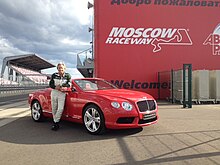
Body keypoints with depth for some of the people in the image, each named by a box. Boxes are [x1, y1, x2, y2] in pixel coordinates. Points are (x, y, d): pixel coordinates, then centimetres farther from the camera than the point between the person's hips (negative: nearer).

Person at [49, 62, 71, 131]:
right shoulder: (54, 75, 7)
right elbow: (50, 84, 4)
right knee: (54, 109, 5)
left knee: (60, 108, -13)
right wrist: (56, 87, -15)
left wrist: (60, 86, -18)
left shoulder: (67, 75, 3)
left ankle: (55, 122, -1)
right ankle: (55, 123, 19)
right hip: (54, 93, 2)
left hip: (62, 94, -2)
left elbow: (69, 84, -6)